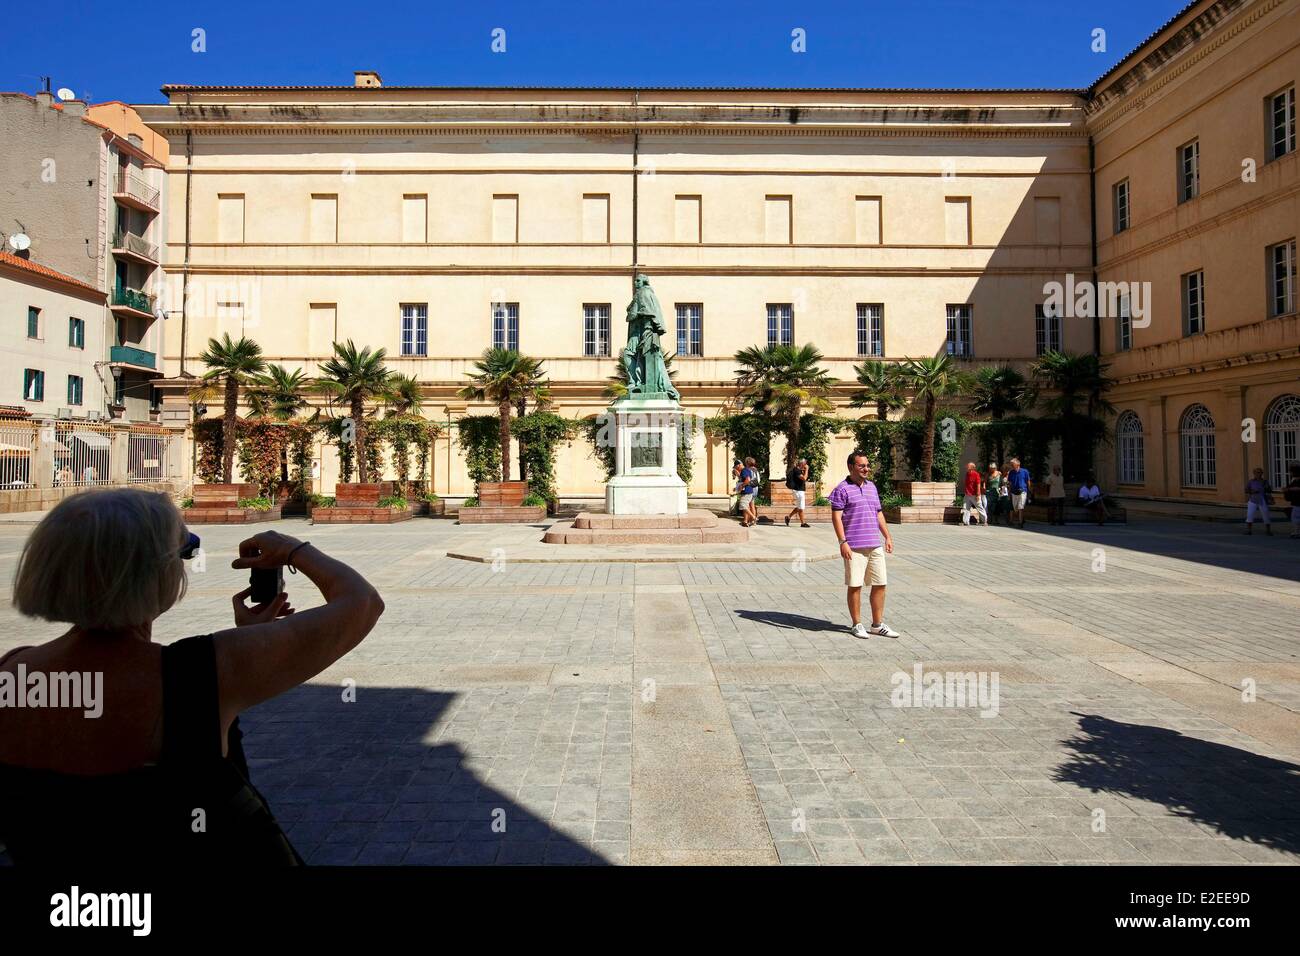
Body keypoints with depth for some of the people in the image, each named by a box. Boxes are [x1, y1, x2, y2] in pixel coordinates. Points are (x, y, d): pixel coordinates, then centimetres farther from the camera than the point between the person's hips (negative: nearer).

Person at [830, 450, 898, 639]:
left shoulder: (871, 487, 17)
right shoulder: (842, 489, -5)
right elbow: (836, 517, -10)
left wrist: (887, 537, 17)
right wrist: (842, 542, -16)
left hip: (875, 545, 7)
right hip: (854, 546, -7)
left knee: (880, 584, 8)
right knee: (855, 585, 0)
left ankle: (877, 625, 20)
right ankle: (857, 625, 13)